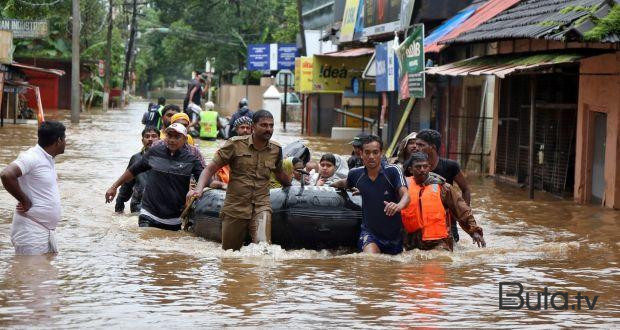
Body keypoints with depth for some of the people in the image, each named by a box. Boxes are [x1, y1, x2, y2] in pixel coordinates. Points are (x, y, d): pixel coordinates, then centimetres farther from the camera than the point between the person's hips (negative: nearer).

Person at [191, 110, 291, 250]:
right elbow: (211, 168, -3)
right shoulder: (235, 144, -3)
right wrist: (199, 189, -18)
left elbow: (280, 174, 27)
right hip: (235, 206, -1)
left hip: (261, 207, 1)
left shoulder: (276, 150, 7)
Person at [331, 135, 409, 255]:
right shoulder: (356, 174, -2)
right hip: (369, 231, 0)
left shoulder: (393, 171, -14)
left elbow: (406, 195, -27)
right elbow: (345, 183, 23)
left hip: (394, 234, 0)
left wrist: (399, 205, -49)